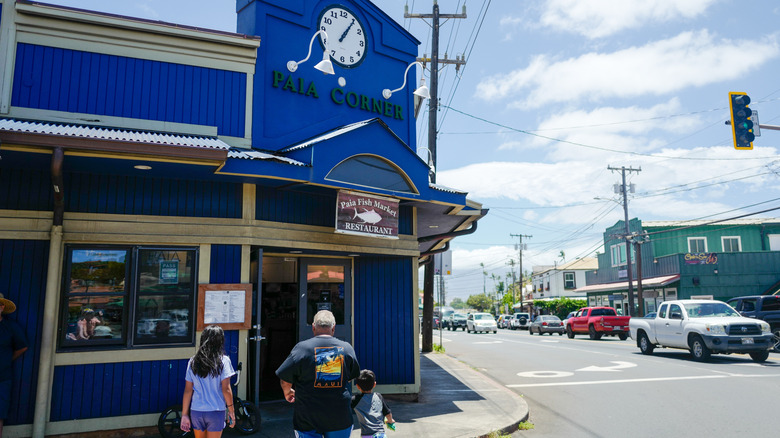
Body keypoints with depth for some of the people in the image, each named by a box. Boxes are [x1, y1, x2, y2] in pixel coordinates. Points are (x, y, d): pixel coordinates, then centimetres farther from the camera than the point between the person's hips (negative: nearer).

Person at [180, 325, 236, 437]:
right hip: (216, 411, -3)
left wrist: (184, 415, 6)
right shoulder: (223, 361, -10)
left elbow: (188, 390, 0)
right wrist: (231, 411, -3)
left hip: (196, 411, 3)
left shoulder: (193, 361, 0)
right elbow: (226, 389, -12)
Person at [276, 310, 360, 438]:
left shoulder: (302, 348, -9)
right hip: (340, 417, 2)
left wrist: (287, 393, 15)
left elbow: (285, 380, -7)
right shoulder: (347, 348, 1)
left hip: (308, 417, -2)